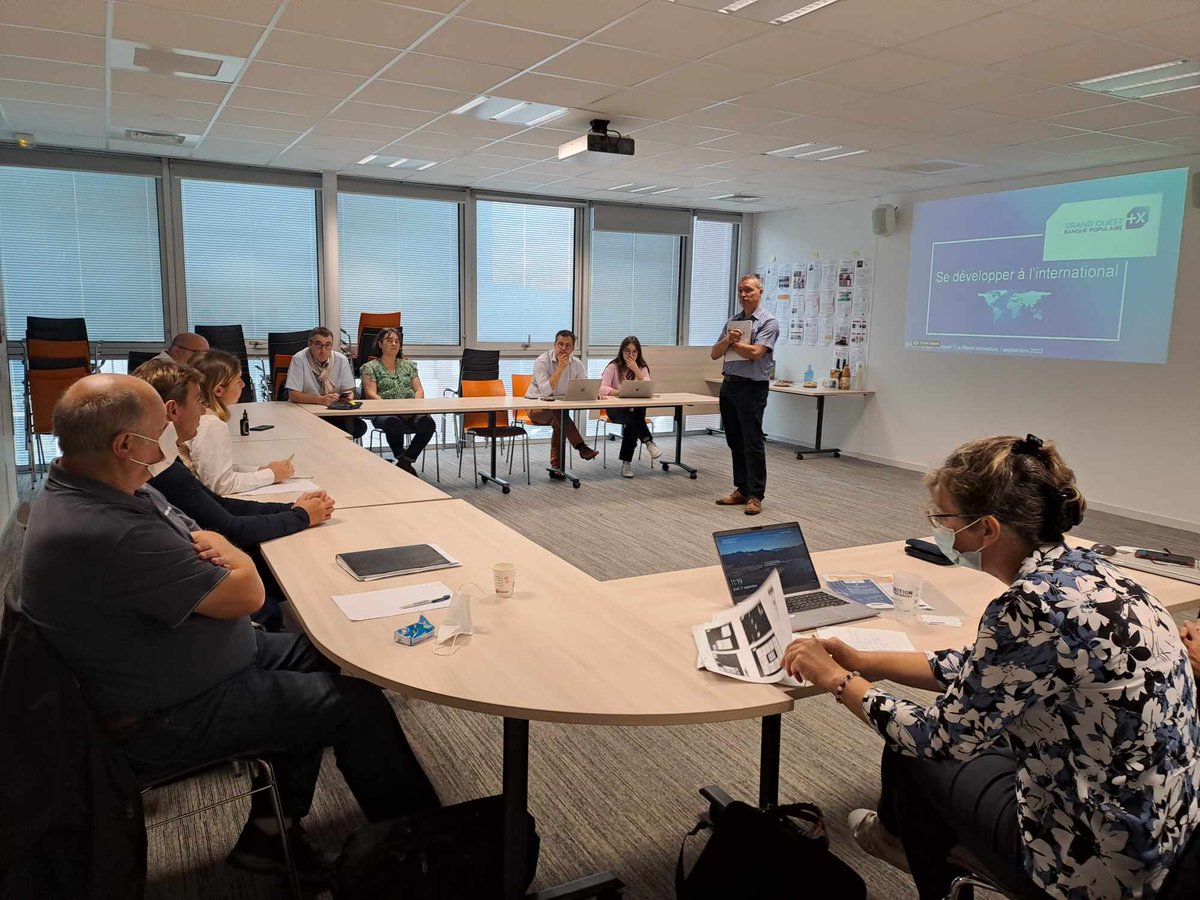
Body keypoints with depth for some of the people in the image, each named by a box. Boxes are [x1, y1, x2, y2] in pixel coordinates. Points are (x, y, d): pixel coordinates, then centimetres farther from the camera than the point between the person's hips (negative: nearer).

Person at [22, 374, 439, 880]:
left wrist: (209, 546, -13)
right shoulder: (107, 535, -34)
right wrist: (235, 558, -4)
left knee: (321, 657, 14)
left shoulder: (80, 488, -2)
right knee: (355, 703, -8)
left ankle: (271, 829, 21)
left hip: (169, 661, 10)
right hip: (161, 721, -10)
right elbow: (246, 594, -26)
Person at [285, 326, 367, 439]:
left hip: (334, 412, 3)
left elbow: (348, 391, 7)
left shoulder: (341, 360, 1)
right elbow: (293, 395, -15)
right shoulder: (299, 360, -10)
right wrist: (320, 400, -28)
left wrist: (349, 396, -18)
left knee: (360, 426, -22)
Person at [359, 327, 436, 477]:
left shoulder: (409, 365, 24)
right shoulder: (370, 367, 12)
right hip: (384, 413, -3)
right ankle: (405, 461, -18)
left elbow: (419, 390, 16)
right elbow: (371, 394, -1)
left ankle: (405, 460, -16)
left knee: (427, 422, -32)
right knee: (394, 422, -41)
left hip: (411, 413, 3)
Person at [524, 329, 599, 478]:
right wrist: (560, 368, -29)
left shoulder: (577, 364, -1)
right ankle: (581, 446, -39)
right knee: (557, 411, -36)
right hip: (537, 407, -4)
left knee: (558, 422, -30)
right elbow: (545, 391, -29)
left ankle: (556, 467, -20)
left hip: (560, 410, 4)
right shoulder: (542, 361, -16)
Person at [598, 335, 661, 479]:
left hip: (637, 409, 2)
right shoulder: (613, 367, -2)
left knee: (632, 423, -32)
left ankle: (627, 462, -25)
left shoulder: (642, 368, 6)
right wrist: (621, 392, -31)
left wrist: (636, 370, -17)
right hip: (615, 409, -2)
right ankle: (648, 441, -34)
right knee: (632, 415, -36)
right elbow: (603, 389, -15)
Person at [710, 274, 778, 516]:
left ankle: (755, 495, -1)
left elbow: (755, 352, -18)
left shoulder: (768, 322, -5)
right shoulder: (732, 322, 15)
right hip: (729, 385, 7)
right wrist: (728, 339, -10)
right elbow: (715, 353, 9)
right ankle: (741, 489, 19)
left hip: (752, 387, -7)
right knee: (735, 442, 10)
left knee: (753, 442, -5)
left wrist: (733, 342, -3)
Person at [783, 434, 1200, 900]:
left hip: (1101, 862, -7)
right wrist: (862, 662, 8)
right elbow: (979, 668, 10)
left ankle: (904, 838, 45)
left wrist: (837, 680, -6)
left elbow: (942, 737, -18)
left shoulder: (1033, 605, -29)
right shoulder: (1079, 566, -2)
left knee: (913, 749, 11)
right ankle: (906, 836, 50)